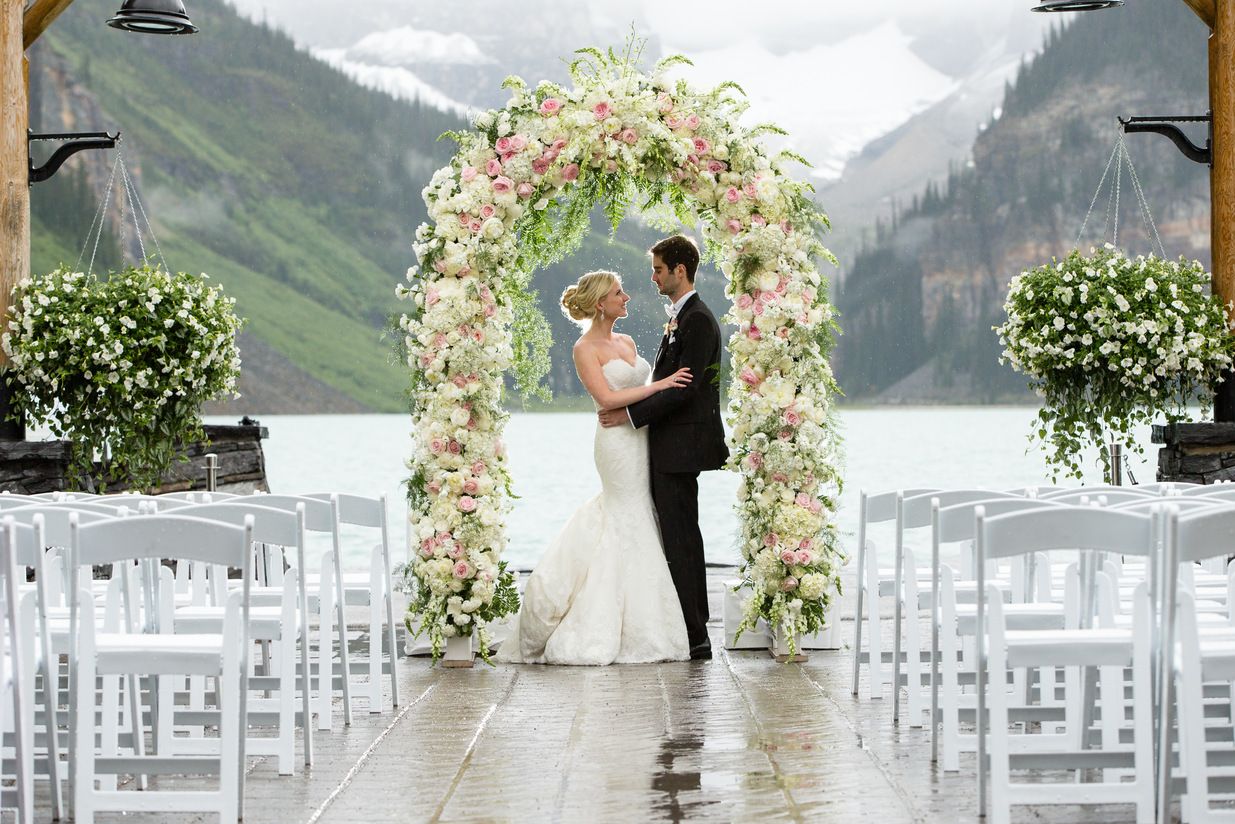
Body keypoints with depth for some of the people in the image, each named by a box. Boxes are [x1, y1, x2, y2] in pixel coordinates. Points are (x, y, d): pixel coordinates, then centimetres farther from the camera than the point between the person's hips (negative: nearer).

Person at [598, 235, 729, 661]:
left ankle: (693, 637, -5)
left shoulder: (698, 320, -15)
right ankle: (693, 631, 19)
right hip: (670, 447, 11)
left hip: (681, 445, -11)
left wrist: (632, 414, -17)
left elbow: (685, 388, -21)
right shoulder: (679, 318, 17)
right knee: (680, 537, 13)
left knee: (679, 538, -8)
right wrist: (627, 404, 9)